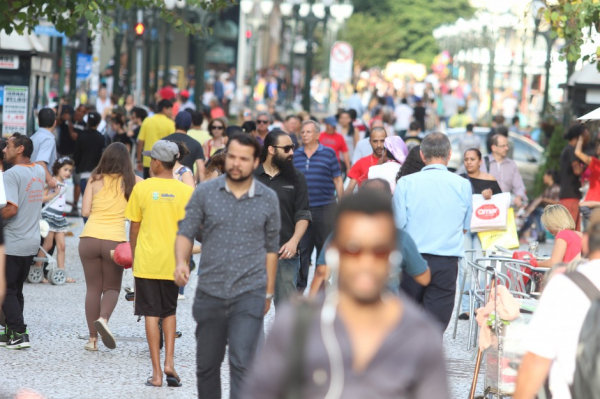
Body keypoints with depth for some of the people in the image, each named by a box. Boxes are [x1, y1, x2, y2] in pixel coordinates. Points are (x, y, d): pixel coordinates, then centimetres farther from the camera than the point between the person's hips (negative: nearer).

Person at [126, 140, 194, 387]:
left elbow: (135, 227, 1)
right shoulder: (186, 191, -3)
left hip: (147, 260, -2)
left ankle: (157, 372, 1)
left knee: (151, 313, 3)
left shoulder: (142, 188, -5)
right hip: (173, 262, 2)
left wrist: (133, 256, 14)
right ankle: (169, 362, 2)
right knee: (169, 311, 17)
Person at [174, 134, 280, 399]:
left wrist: (269, 292, 14)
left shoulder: (268, 199, 3)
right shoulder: (205, 193, 1)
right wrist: (181, 262, -19)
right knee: (207, 365, 12)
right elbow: (186, 232, 2)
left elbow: (271, 248, 12)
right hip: (209, 294, 2)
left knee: (242, 364, -15)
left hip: (249, 295, -2)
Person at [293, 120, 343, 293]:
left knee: (325, 247, 7)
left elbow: (337, 181, 4)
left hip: (325, 208, -1)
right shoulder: (295, 155, 8)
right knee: (302, 248, 1)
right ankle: (300, 285, 8)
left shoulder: (328, 154, 2)